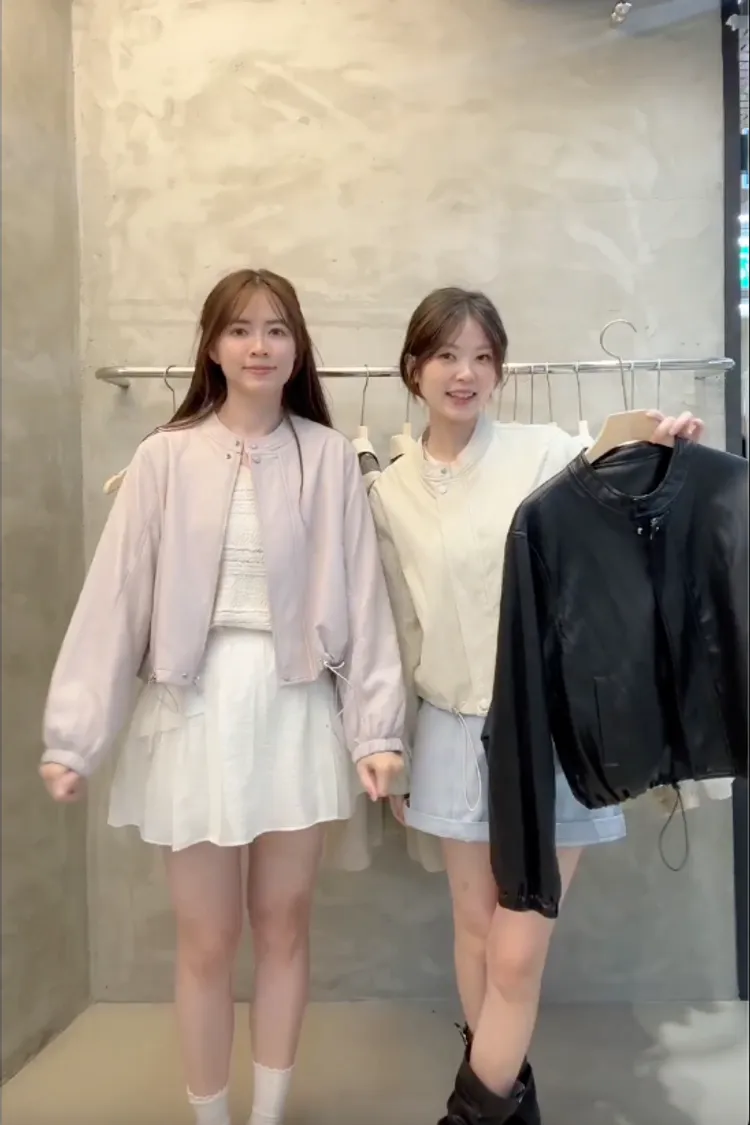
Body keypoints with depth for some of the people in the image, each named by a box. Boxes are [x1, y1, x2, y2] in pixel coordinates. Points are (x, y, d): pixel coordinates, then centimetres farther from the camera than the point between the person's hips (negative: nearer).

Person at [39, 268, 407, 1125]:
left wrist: (378, 729, -6)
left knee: (283, 928, 15)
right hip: (195, 710, 0)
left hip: (296, 708, 1)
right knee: (207, 941, 11)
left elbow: (362, 599, -3)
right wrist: (73, 736, -8)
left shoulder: (328, 457, -2)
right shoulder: (166, 458, -3)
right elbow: (116, 599, -5)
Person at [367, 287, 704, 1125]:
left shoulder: (548, 454, -6)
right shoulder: (390, 491, 4)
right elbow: (403, 629, 9)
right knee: (474, 926, 17)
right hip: (454, 734, 3)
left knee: (517, 953, 2)